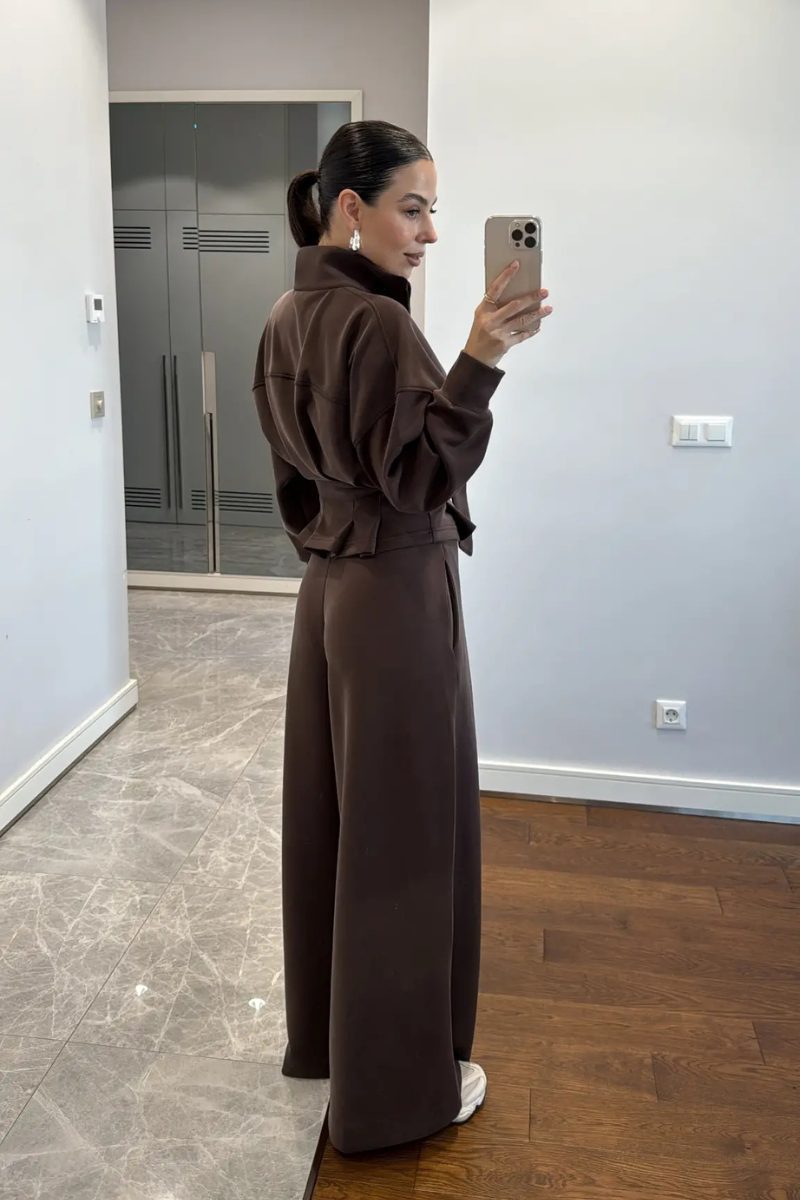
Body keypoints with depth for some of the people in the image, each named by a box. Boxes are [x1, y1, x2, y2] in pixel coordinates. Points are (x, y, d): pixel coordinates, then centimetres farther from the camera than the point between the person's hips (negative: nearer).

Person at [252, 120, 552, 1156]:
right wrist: (479, 361, -30)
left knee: (333, 813, 18)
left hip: (331, 587, 9)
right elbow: (420, 475, -21)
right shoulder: (379, 324, -18)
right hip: (398, 593, -9)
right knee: (404, 828, 4)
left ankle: (325, 1032, 37)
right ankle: (399, 1081, 21)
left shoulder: (290, 319, 9)